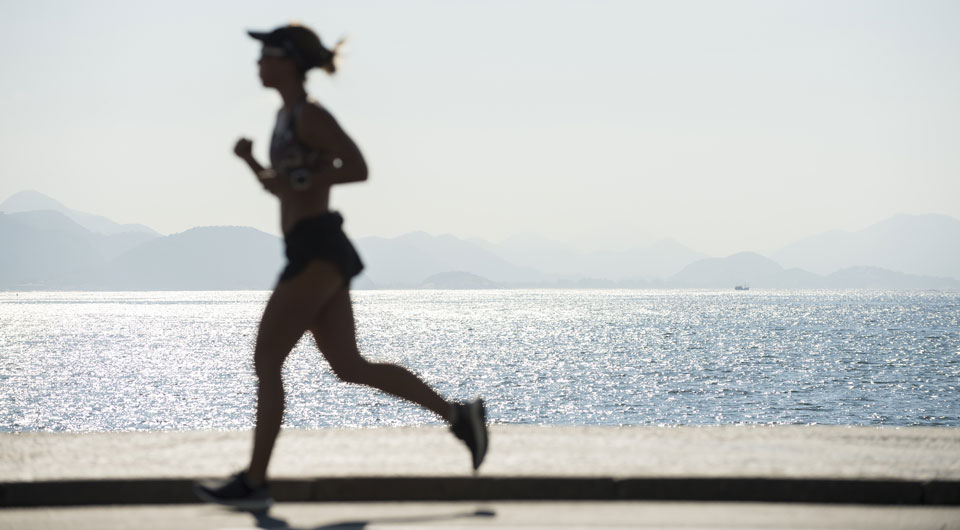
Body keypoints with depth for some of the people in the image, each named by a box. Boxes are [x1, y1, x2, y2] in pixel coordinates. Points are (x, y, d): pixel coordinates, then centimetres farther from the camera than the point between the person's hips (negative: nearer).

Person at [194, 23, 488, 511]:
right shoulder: (288, 116, 19)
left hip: (318, 251, -10)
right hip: (314, 252, 10)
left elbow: (358, 168, -17)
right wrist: (250, 160, 9)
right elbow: (284, 188, 25)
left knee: (266, 362, -5)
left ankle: (254, 482, -1)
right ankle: (458, 415, 7)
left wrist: (298, 183, -17)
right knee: (350, 366, 7)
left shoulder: (310, 114, -10)